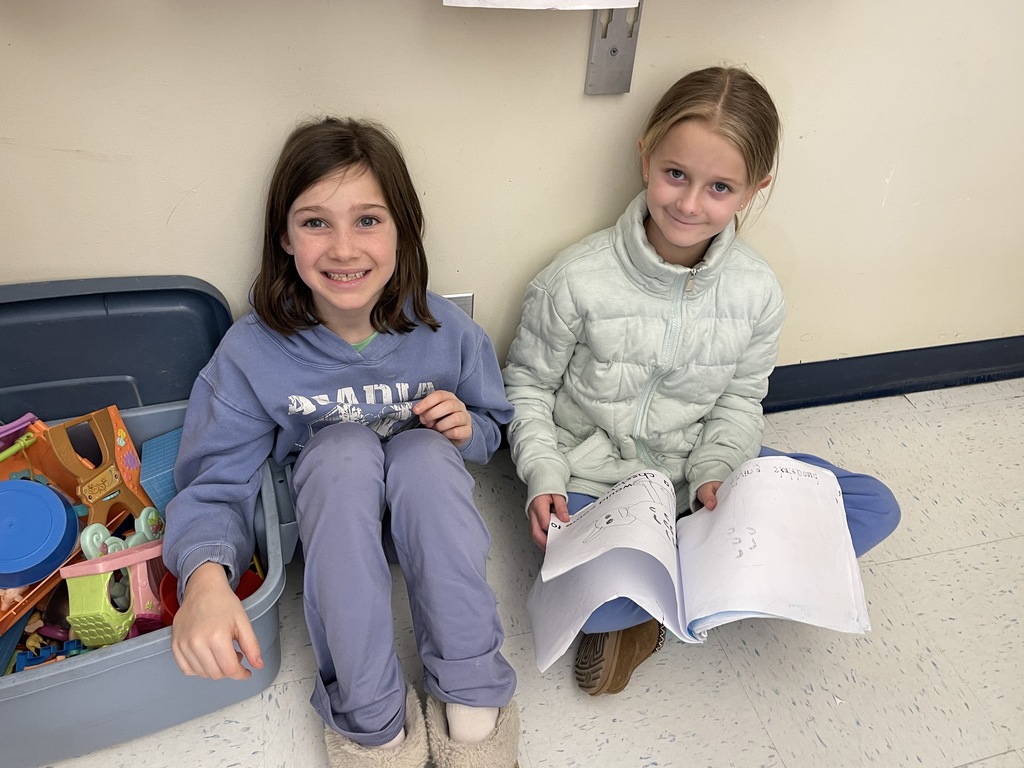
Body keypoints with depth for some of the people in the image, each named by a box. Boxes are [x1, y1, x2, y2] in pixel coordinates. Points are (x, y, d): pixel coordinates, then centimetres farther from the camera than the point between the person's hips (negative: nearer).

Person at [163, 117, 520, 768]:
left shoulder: (447, 331, -15)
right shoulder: (254, 350, -18)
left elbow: (493, 426, 1)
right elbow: (217, 480, -17)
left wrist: (466, 427, -24)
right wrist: (205, 575, -37)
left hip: (427, 509, 1)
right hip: (330, 517, 0)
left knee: (427, 451, -34)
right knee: (345, 449, -34)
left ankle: (472, 697, -19)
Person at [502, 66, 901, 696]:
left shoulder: (757, 293, -8)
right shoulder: (577, 280, -17)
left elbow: (740, 401, 4)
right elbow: (529, 384, -5)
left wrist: (715, 471, -14)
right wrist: (543, 476, -17)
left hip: (697, 469, 5)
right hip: (592, 477, -4)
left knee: (875, 508, -8)